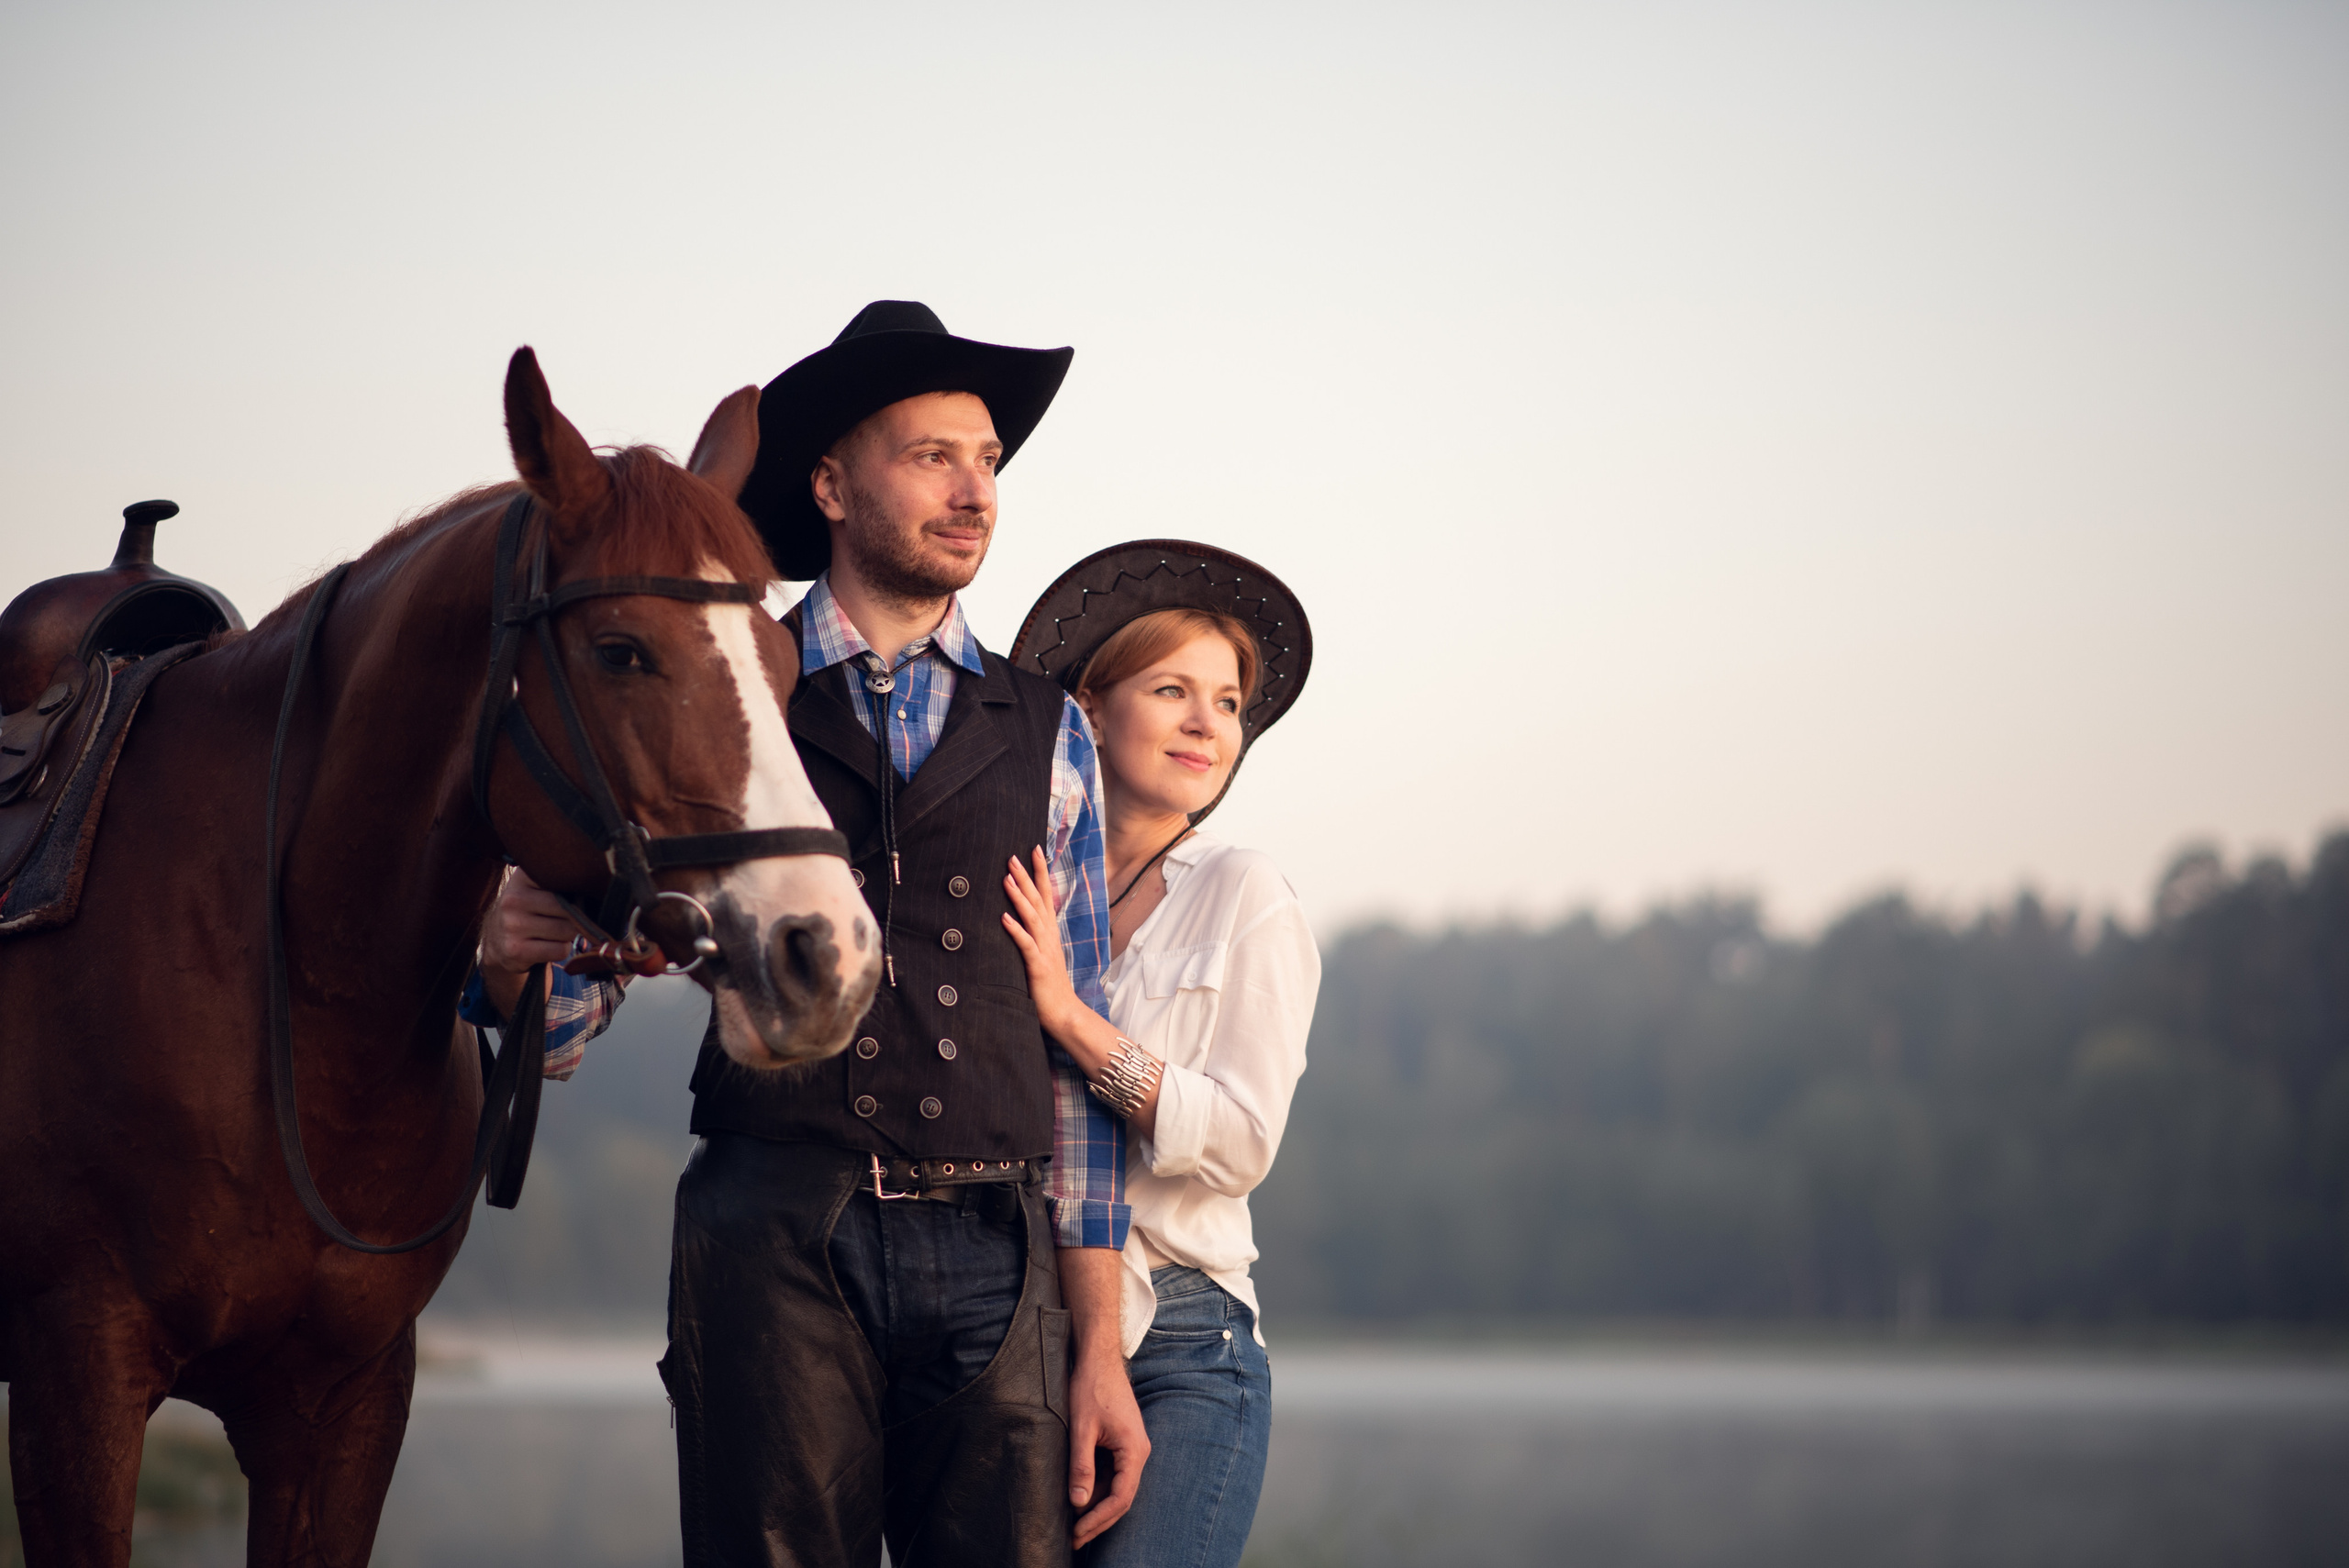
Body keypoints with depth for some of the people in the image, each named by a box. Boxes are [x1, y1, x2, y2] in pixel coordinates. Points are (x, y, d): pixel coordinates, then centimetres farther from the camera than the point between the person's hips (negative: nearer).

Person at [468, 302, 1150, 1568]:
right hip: (774, 1238, -2)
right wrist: (510, 950, -18)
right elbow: (559, 1019, 7)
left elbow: (1078, 1053, 15)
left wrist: (1100, 1347, 8)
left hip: (995, 1267, 2)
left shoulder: (1047, 736, 15)